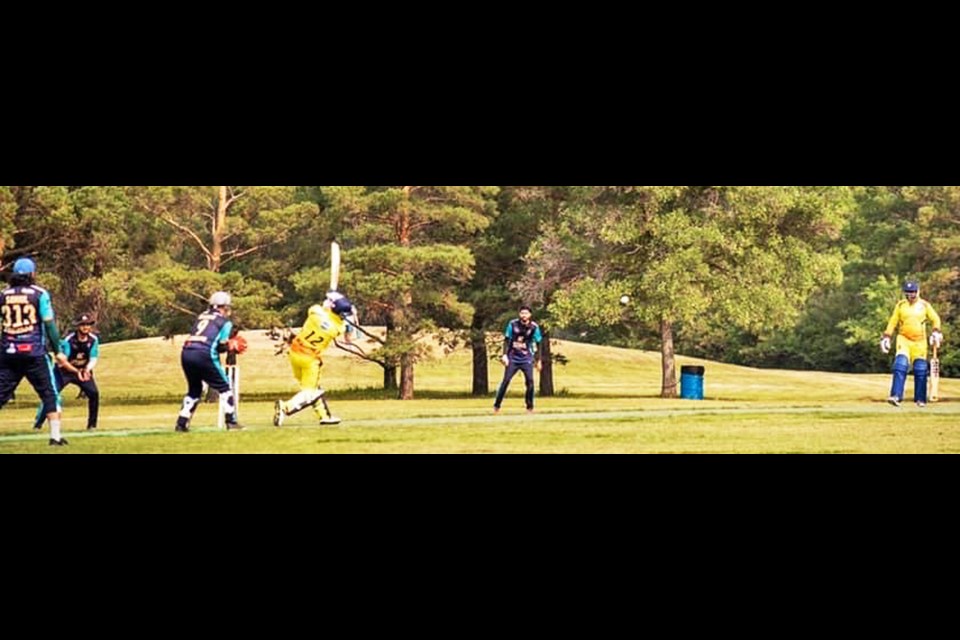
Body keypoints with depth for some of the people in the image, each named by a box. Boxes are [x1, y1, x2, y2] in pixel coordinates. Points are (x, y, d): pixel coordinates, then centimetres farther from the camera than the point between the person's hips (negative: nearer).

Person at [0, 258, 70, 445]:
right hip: (33, 352, -3)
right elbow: (49, 323, -5)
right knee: (49, 394, 6)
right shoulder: (39, 294, -2)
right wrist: (58, 351, 1)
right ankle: (55, 435, 1)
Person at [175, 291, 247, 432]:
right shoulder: (225, 322, 7)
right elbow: (222, 345, -1)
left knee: (194, 389, 23)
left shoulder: (202, 316, 23)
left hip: (186, 353, 6)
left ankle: (182, 423, 17)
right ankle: (231, 421, 5)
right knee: (224, 387, 10)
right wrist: (232, 347, 20)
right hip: (203, 355, -6)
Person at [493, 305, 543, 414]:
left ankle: (530, 407, 1)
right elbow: (507, 340, 0)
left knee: (530, 381, -12)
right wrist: (504, 355, -9)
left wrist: (538, 360, 5)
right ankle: (496, 406, 2)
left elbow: (537, 344, 5)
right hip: (513, 358, 0)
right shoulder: (513, 324, -5)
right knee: (506, 380, -6)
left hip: (527, 359, 0)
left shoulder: (534, 327, -4)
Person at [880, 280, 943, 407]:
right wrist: (886, 337, -1)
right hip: (904, 339, 0)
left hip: (920, 341, 0)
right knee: (900, 366, -18)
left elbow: (935, 319, 10)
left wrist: (936, 332, -7)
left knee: (920, 370, 0)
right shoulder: (900, 305, 6)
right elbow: (893, 322, 8)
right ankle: (896, 396, -25)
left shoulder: (924, 305, 4)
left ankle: (920, 399, 10)